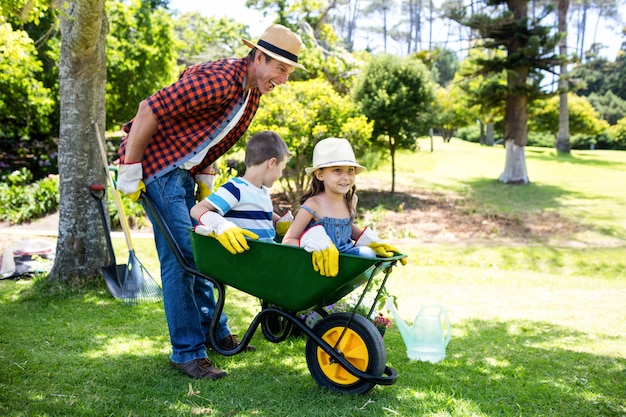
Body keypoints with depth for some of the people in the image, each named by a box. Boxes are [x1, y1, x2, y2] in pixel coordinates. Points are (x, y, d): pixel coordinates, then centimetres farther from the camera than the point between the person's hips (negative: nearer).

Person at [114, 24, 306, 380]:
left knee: (197, 251, 14)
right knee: (180, 256, -11)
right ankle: (187, 351, -4)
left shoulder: (252, 94, 6)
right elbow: (150, 110, -26)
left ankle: (214, 331, 26)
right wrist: (130, 170, -21)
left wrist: (204, 176, 14)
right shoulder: (218, 81, -25)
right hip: (156, 161, -9)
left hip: (184, 170, 10)